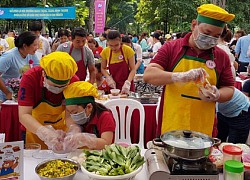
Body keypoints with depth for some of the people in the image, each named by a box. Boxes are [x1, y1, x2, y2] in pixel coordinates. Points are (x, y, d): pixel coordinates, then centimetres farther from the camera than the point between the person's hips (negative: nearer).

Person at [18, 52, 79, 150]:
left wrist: (74, 129, -44)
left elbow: (70, 115, -22)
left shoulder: (74, 81, -22)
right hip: (34, 130, -1)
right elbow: (23, 115, -33)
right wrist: (45, 133, -49)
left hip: (61, 129, 2)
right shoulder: (30, 78, -27)